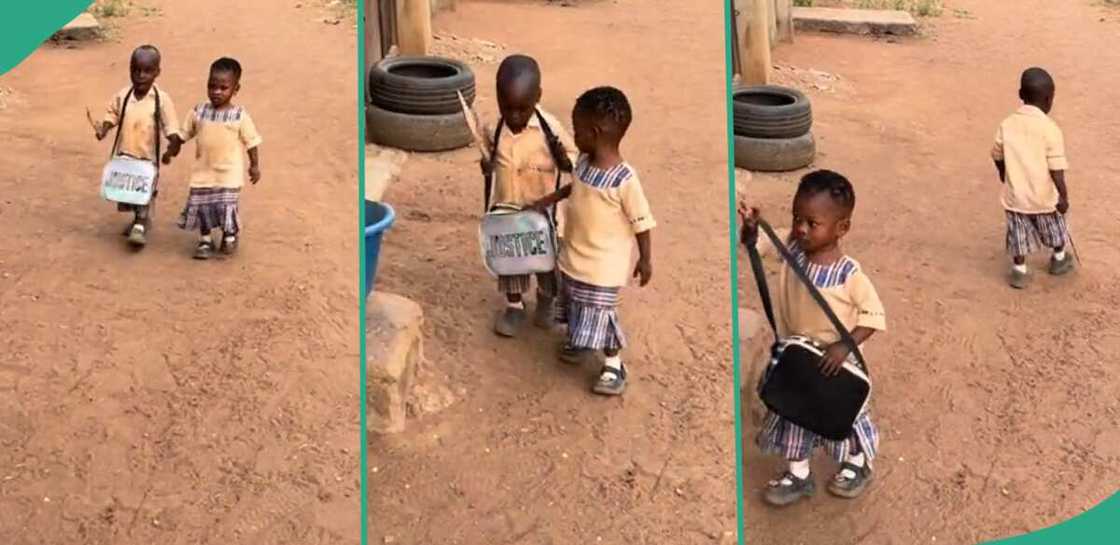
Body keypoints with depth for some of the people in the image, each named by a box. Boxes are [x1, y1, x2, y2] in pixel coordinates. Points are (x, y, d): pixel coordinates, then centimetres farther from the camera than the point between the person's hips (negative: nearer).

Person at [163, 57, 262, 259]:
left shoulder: (240, 116, -9)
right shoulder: (199, 112, -1)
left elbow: (251, 142, -2)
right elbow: (185, 133, 12)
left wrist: (254, 165, 1)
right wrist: (172, 150, 13)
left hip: (229, 174, -3)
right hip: (203, 171, 3)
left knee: (227, 205, -3)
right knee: (202, 204, 7)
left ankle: (230, 235, 23)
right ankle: (205, 239, 26)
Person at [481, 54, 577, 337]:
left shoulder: (550, 128, -20)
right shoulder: (493, 130, -11)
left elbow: (573, 158, -9)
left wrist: (564, 159, -30)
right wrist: (487, 166, -15)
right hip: (506, 212, 2)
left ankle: (546, 300, 43)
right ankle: (514, 305, 37)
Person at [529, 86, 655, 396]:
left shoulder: (625, 179, -28)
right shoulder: (584, 162, -6)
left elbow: (641, 221, -17)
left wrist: (645, 259, -10)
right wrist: (547, 201, 15)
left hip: (604, 264, -7)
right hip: (573, 255, 7)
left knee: (599, 314, 5)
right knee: (577, 308, 24)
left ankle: (613, 366, 24)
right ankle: (580, 342, 49)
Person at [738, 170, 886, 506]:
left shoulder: (849, 273, -26)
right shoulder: (791, 249, -12)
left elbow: (874, 315, -19)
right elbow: (755, 245, -3)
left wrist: (844, 346, -29)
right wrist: (750, 226, -26)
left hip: (833, 362, -4)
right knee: (794, 416, 17)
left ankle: (858, 465, 44)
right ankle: (798, 474, 37)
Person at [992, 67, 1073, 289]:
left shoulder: (1006, 125, -7)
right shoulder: (1051, 129, -20)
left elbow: (998, 158, 5)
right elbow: (1056, 170, -19)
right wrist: (1064, 197, -6)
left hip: (1015, 196, 2)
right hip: (1044, 197, -2)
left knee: (1019, 235, 17)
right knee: (1055, 229, 25)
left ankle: (1019, 271, 26)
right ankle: (1059, 260, 45)